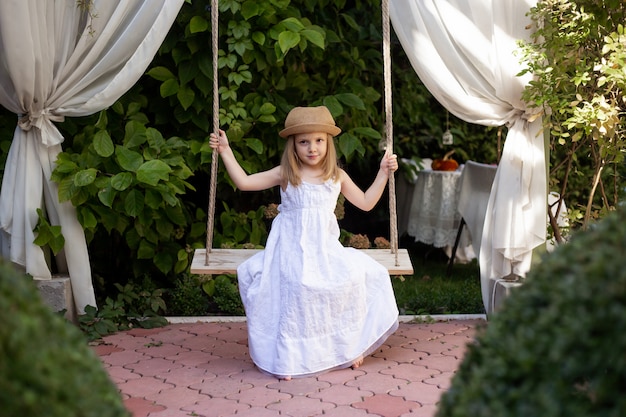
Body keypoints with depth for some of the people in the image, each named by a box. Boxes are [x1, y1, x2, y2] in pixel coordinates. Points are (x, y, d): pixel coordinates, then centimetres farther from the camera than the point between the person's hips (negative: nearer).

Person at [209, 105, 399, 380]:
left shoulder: (337, 177, 8)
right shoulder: (285, 175, 0)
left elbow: (366, 203, 18)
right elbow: (244, 182, -2)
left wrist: (383, 174, 13)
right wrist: (226, 152, -2)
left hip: (326, 250, 3)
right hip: (292, 251, -3)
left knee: (353, 278, -20)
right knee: (295, 288, -27)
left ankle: (349, 347, 0)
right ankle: (286, 359, -14)